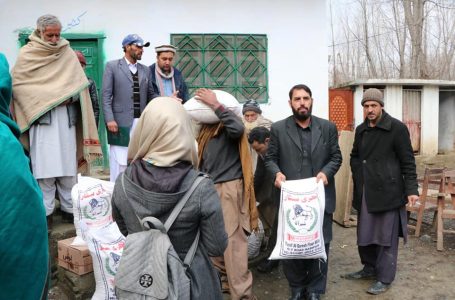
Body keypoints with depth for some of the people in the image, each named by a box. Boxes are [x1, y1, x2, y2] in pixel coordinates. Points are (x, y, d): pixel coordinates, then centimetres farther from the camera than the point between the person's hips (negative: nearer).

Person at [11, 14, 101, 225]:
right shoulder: (27, 54, 5)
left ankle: (69, 208, 12)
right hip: (41, 118, -2)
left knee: (68, 166, 3)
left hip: (66, 118, 2)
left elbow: (80, 84, 7)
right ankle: (45, 212, 5)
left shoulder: (68, 53, 10)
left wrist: (68, 97, -12)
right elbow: (17, 85, 0)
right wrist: (46, 98, -9)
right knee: (45, 168, -3)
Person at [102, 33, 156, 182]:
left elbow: (150, 95, 15)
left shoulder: (145, 70, 16)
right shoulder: (112, 66, 4)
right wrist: (109, 119, -12)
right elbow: (106, 95, -2)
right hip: (121, 122, -4)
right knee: (120, 162, -3)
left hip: (142, 123, 4)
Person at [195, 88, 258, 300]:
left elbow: (238, 129, -31)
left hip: (229, 189, -8)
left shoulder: (228, 125, -6)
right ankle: (223, 279, 32)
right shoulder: (205, 128, 16)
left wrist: (216, 105, -26)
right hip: (209, 189, 8)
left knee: (232, 241, -7)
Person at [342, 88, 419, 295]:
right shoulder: (361, 130, 11)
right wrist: (358, 176, 6)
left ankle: (384, 278, 17)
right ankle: (369, 268, 33)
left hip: (388, 191, -6)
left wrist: (411, 189, -11)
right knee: (364, 234, 14)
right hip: (365, 192, 6)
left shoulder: (397, 128, -7)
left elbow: (407, 161, -6)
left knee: (386, 236, 4)